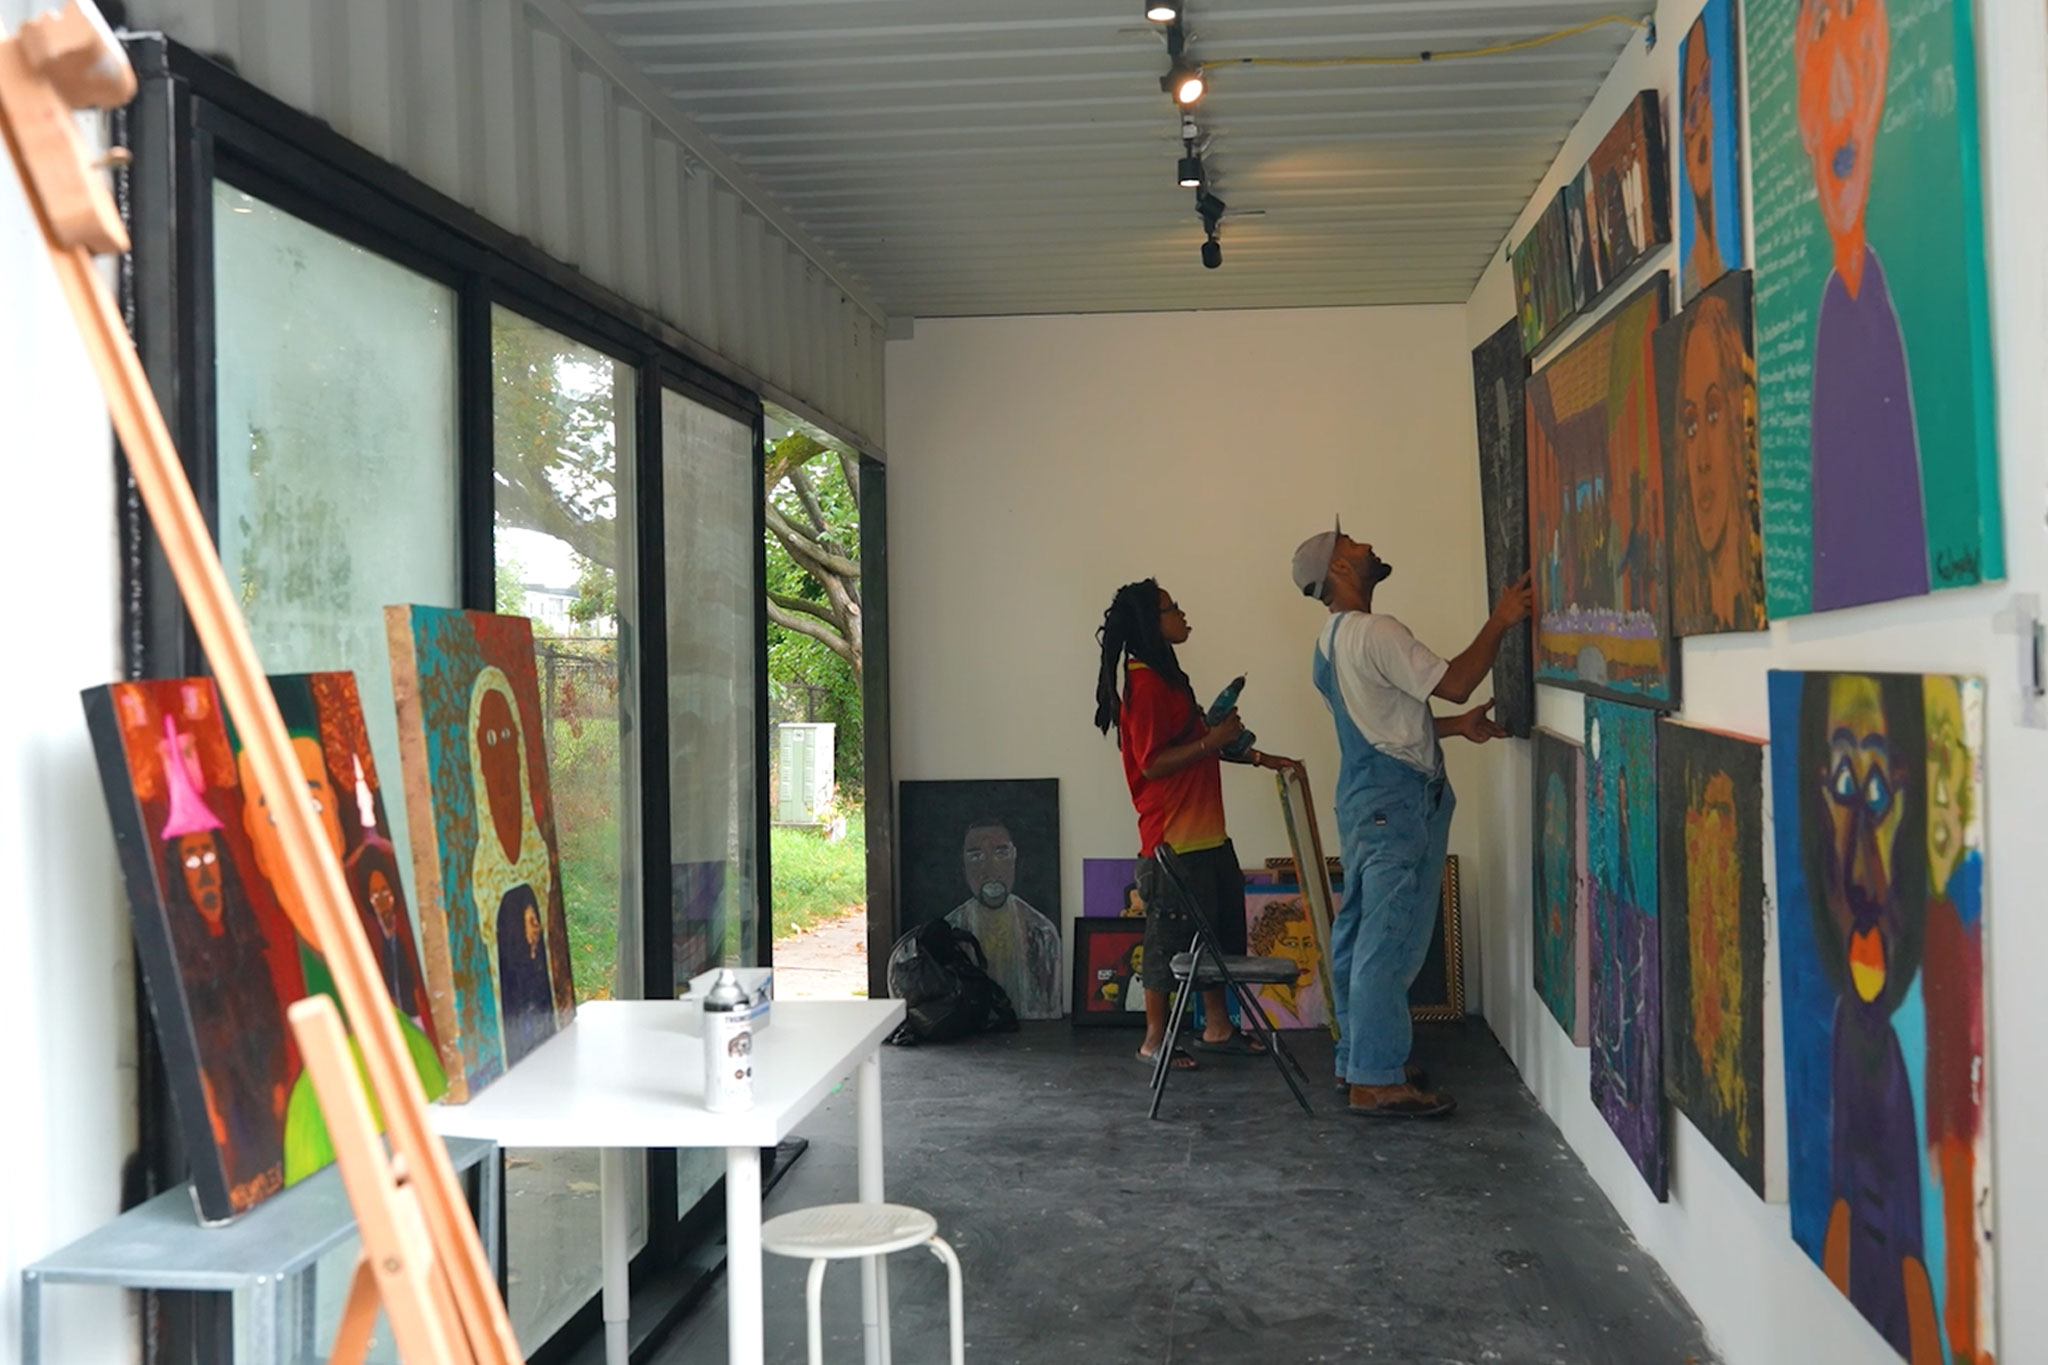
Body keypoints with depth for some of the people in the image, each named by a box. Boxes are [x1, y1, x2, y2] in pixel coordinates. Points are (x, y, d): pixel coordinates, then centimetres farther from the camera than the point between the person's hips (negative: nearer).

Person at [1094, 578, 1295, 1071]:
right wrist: (1212, 740, -20)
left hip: (1206, 834, 10)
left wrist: (1257, 757, 19)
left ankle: (1216, 1026, 24)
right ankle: (1154, 1040, 9)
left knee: (1220, 928, 14)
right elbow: (1151, 764, -20)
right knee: (1170, 937, -2)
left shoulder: (1167, 677, 15)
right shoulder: (1144, 685, -16)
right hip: (1173, 837, -10)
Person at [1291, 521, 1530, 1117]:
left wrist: (1454, 726, 17)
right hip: (1397, 801, -10)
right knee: (1390, 943, -7)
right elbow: (1453, 682, -20)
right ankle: (1376, 1081, -4)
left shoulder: (1333, 639, 16)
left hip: (1363, 798, 10)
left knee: (1358, 936, 14)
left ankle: (1356, 1058, 22)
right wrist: (1500, 621, -13)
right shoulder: (1373, 632, -16)